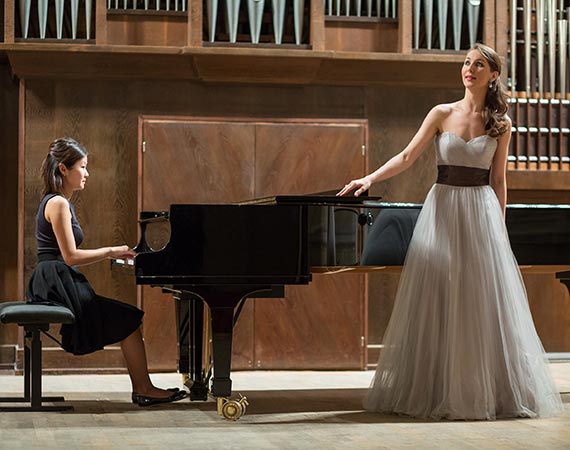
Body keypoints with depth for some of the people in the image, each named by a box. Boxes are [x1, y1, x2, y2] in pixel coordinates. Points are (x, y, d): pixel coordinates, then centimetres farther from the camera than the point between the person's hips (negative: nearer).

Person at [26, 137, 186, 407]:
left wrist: (112, 253, 11)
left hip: (57, 283, 10)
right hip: (57, 283, -10)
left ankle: (141, 389, 8)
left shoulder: (58, 202, 18)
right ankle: (143, 389, 0)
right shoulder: (58, 204, -14)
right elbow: (70, 257, -19)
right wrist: (110, 252, -8)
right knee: (129, 321, -7)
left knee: (126, 319, 11)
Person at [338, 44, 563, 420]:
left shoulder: (500, 124, 6)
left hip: (481, 213, 0)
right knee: (439, 303, 0)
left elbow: (498, 180, 7)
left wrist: (498, 227, 3)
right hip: (443, 210, 0)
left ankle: (489, 390, 8)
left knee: (483, 304, -1)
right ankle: (439, 389, 7)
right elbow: (407, 157, 0)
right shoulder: (442, 114, 4)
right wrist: (370, 180, -13)